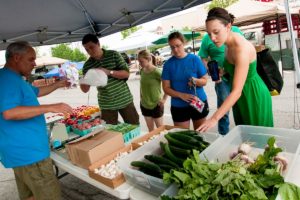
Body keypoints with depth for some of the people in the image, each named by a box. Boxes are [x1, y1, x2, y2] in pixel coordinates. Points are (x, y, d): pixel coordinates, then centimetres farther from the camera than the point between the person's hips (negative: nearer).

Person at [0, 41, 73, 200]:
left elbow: (36, 91, 34)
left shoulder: (14, 79, 19)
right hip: (28, 152, -11)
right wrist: (50, 107, -29)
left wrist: (57, 85, 27)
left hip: (23, 150, 11)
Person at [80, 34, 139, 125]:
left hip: (124, 100, -1)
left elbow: (126, 73, -7)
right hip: (106, 105, 1)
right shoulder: (87, 65, 1)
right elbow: (85, 89, 2)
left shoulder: (113, 54, -3)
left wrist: (109, 72, -22)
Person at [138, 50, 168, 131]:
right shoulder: (142, 71, 0)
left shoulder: (156, 72, -19)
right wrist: (141, 96, 10)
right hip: (144, 105, 6)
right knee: (150, 129, 17)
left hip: (156, 105, -5)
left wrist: (164, 99, -16)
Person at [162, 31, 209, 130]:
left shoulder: (195, 59, -4)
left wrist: (196, 81, -23)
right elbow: (166, 88, -4)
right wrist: (181, 95, -20)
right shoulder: (168, 64, -4)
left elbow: (204, 80, -1)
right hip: (178, 106, 0)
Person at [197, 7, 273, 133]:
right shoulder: (229, 44, -3)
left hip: (253, 96, -8)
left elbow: (237, 91, -34)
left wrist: (214, 119, -39)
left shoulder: (242, 48, -29)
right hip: (241, 97, 8)